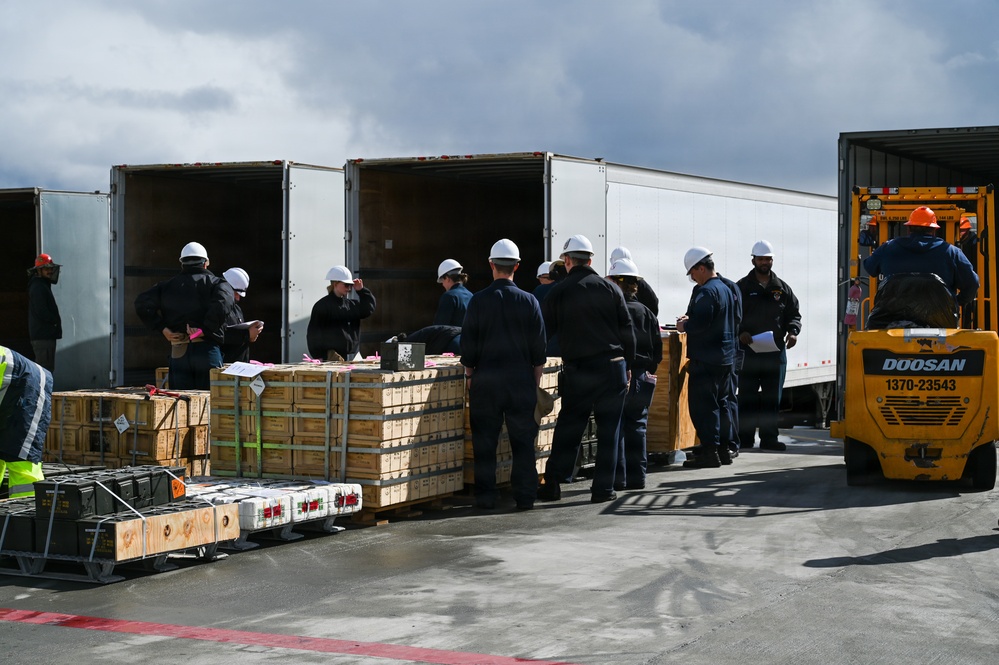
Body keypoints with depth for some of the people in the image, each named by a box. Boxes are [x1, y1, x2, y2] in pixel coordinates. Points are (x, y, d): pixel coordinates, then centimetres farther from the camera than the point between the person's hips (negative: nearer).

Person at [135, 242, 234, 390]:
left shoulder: (168, 285, 15)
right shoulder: (216, 283, 4)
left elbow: (142, 303, 3)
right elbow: (222, 303, -18)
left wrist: (162, 328, 3)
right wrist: (205, 330, -12)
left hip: (178, 354, 3)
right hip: (206, 350, -3)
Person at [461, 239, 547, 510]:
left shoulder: (478, 301, -4)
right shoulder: (529, 301, -2)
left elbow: (468, 346, -1)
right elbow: (539, 349, 2)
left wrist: (470, 377, 10)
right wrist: (536, 383, 11)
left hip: (485, 379, 0)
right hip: (521, 379, 1)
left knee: (485, 441, 6)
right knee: (523, 440, 5)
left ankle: (486, 496, 7)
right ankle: (525, 496, 5)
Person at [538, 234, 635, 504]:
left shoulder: (558, 292, 1)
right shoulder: (610, 289, 3)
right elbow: (627, 331, 5)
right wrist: (627, 366, 14)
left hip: (576, 371, 0)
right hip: (612, 367, 0)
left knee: (567, 429, 7)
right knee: (608, 431, 5)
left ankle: (552, 484, 7)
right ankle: (603, 488, 6)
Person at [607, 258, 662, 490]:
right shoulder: (646, 312, 6)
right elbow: (657, 347, 8)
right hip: (642, 377, 5)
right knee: (637, 426, 12)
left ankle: (617, 478, -1)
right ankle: (637, 476, 14)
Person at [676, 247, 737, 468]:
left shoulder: (705, 292, -16)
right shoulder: (726, 289, 16)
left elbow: (700, 323, -25)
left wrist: (684, 326, -7)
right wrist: (689, 320, 17)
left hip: (705, 359, -10)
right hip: (725, 357, 10)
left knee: (701, 404, -6)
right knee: (718, 402, 17)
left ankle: (709, 451, -8)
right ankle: (722, 447, 20)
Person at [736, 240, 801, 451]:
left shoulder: (782, 288, 12)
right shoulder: (742, 288, 3)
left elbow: (794, 313, 16)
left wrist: (793, 331, -3)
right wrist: (740, 333, -16)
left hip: (776, 351, 3)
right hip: (749, 351, -3)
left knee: (773, 397, 7)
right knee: (747, 397, -1)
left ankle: (769, 437, 14)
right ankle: (745, 438, 4)